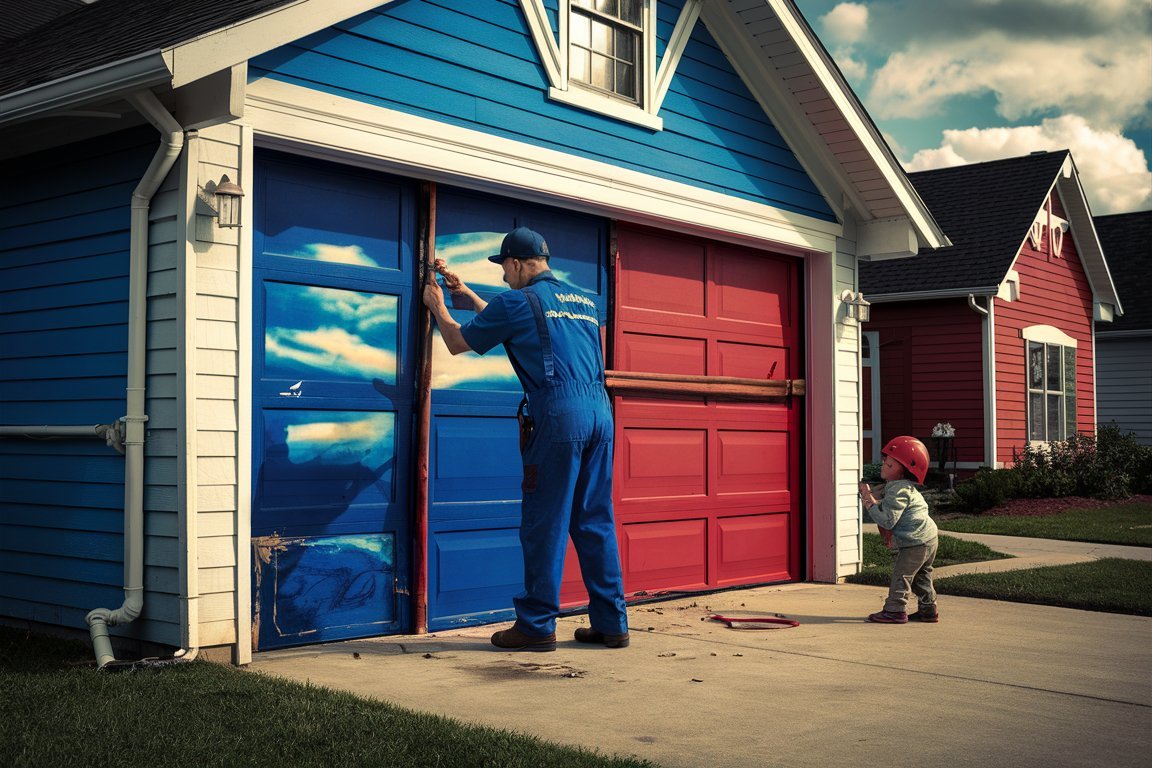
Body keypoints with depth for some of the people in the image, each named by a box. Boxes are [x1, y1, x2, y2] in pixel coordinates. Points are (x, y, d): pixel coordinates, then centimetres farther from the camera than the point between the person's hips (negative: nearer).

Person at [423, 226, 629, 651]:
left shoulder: (517, 301, 0)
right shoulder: (583, 300, 22)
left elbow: (457, 342, 13)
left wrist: (437, 305, 31)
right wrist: (466, 293, 44)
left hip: (559, 416, -7)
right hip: (601, 411, 7)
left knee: (544, 524, 0)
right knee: (596, 522, 11)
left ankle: (537, 625, 6)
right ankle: (611, 624, 13)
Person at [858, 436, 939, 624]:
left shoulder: (898, 491, -20)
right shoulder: (902, 487, 13)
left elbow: (888, 521, -23)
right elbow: (886, 509, 16)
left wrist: (870, 503, -17)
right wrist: (872, 499, 2)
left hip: (915, 542, -11)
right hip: (929, 539, 11)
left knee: (901, 574, -5)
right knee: (921, 577, 18)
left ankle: (895, 610, -2)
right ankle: (928, 610, 23)